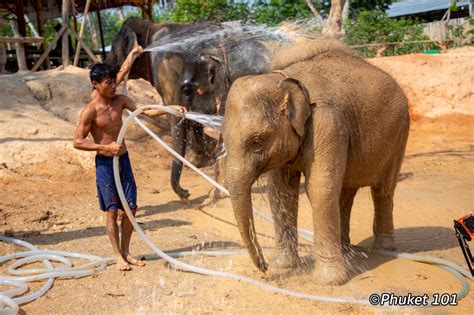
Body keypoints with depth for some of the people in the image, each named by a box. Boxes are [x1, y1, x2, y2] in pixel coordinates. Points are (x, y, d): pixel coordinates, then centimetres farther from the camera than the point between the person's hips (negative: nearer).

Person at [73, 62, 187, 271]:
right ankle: (118, 256, 14)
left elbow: (146, 111, -2)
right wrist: (107, 147, -18)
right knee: (111, 210, 1)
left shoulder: (119, 101, 3)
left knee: (130, 208, 8)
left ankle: (126, 252, 22)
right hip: (105, 163, -5)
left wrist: (171, 108, -15)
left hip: (123, 160, 6)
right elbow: (77, 142, -13)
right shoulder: (90, 111, -13)